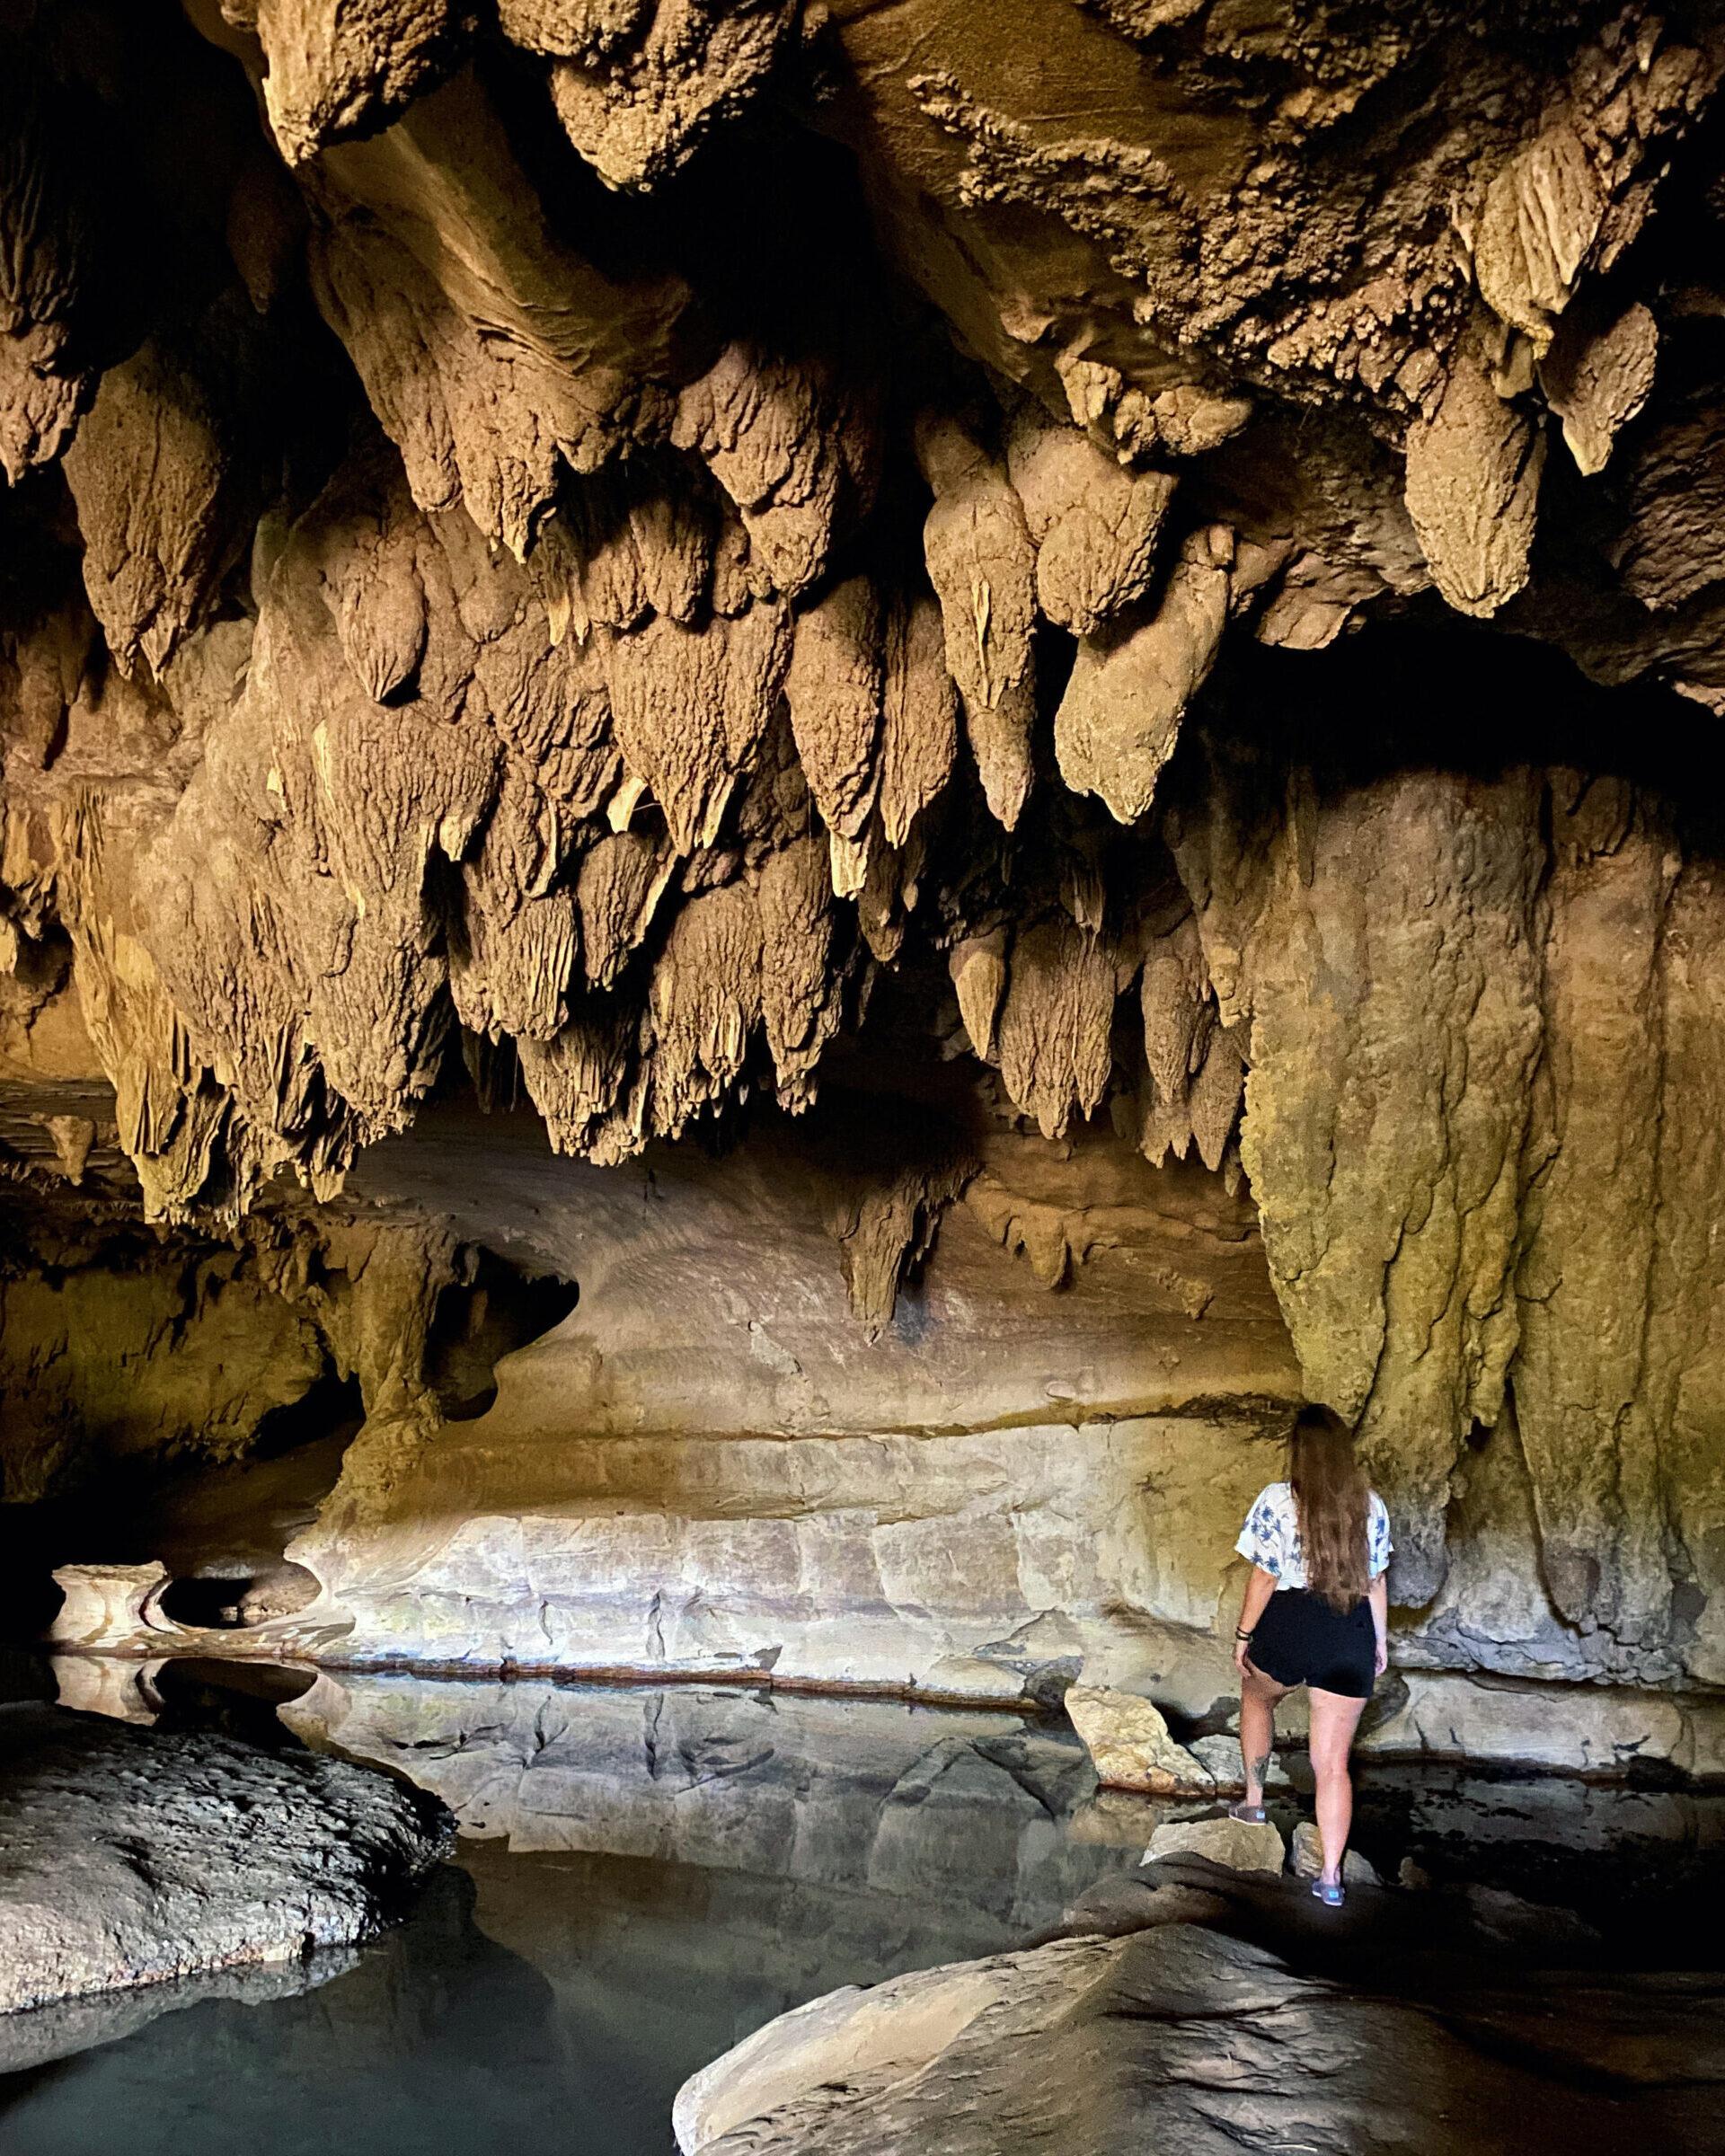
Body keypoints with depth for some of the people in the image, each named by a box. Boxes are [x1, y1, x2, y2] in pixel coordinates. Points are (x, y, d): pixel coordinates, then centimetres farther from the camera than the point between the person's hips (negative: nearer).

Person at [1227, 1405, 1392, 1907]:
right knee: (1333, 1763, 8)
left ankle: (1253, 1800, 35)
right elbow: (1375, 1581, 8)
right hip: (1350, 1638, 3)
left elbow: (1264, 1578, -8)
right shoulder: (1370, 1504, 2)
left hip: (1288, 1625, -2)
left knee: (1257, 1696, 32)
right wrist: (1380, 1640, 20)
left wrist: (1244, 1635, 3)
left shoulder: (1277, 1501, -10)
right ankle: (1331, 1876, 7)